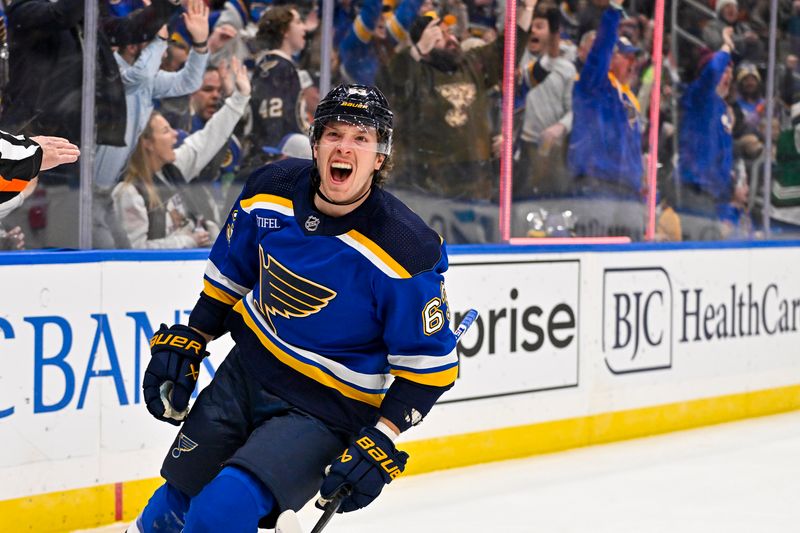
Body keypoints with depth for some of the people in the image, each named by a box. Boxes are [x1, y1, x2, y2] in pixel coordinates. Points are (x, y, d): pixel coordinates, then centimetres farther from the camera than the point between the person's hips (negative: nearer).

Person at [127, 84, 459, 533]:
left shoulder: (406, 251, -24)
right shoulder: (270, 192, -8)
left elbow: (430, 360, -16)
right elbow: (230, 272, 10)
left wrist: (382, 443, -22)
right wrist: (187, 343, 7)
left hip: (323, 411, -5)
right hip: (245, 373, 5)